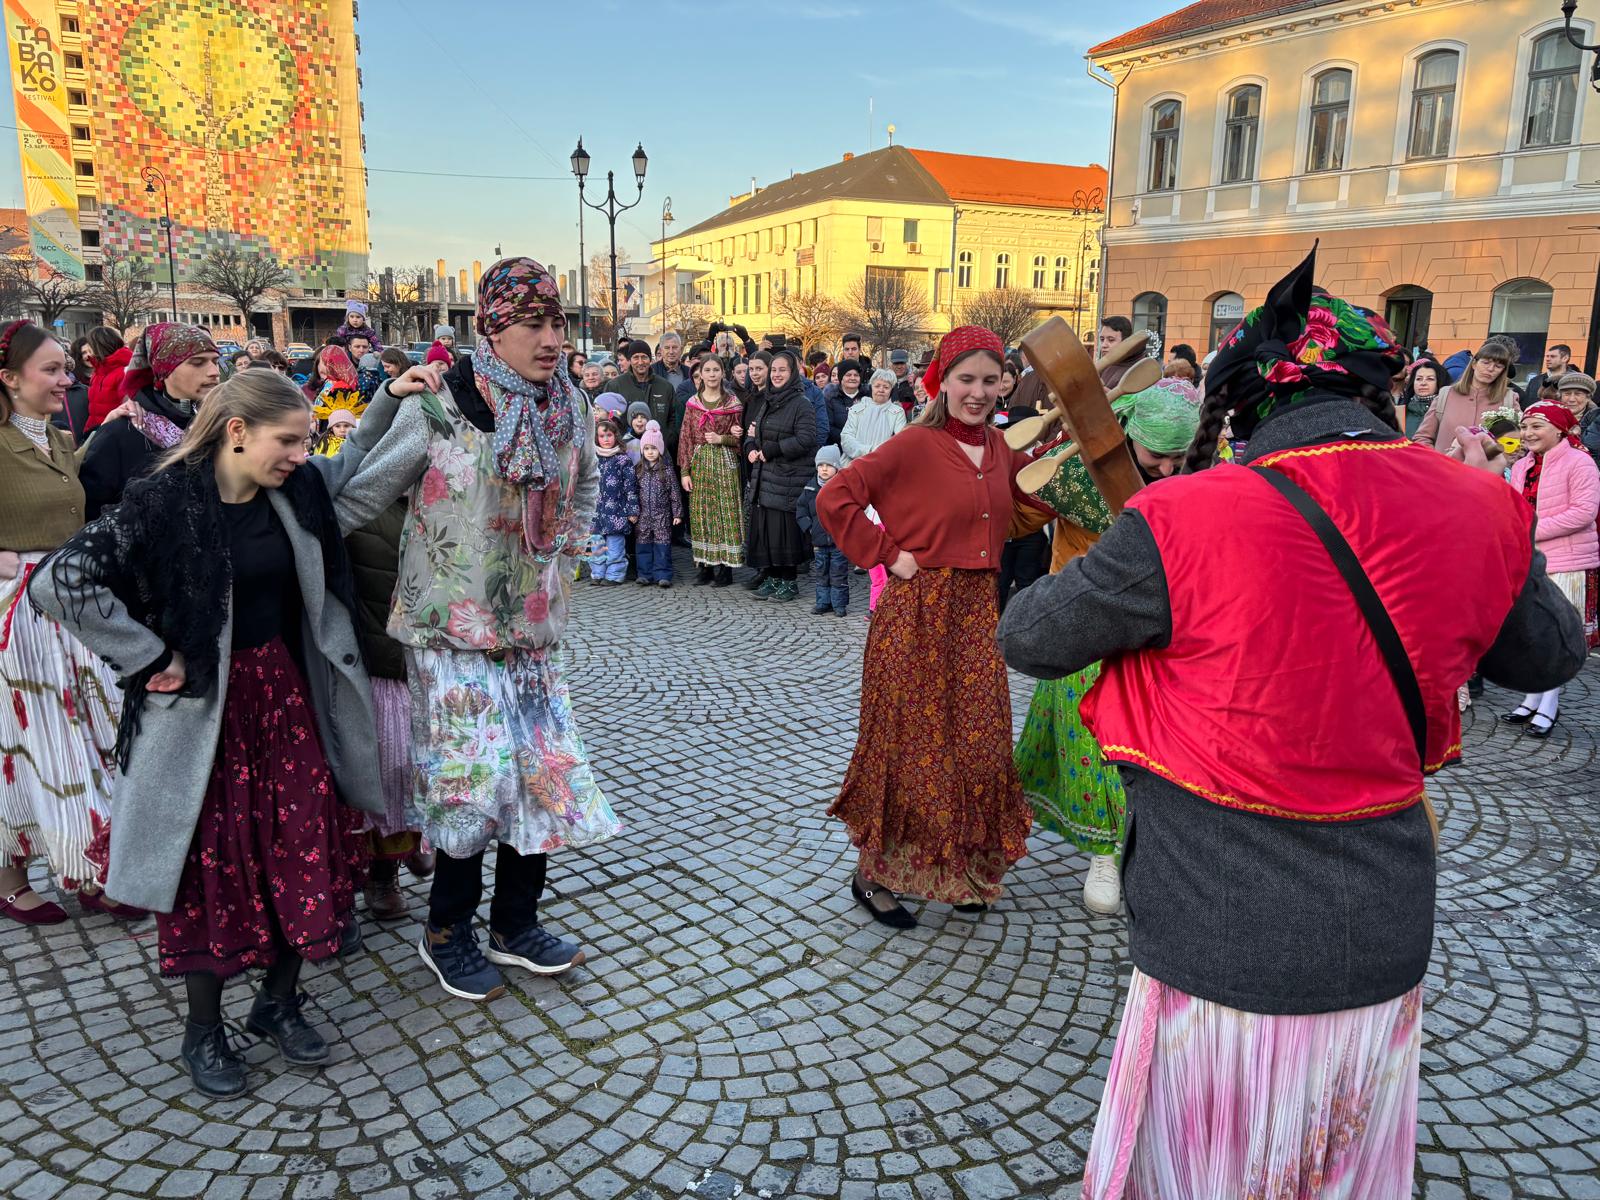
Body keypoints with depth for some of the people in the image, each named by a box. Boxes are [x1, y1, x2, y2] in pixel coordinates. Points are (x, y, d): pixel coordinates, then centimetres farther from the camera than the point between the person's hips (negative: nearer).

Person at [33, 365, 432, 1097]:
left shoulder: (297, 489, 0)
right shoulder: (167, 503, -16)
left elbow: (361, 481, 14)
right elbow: (62, 581, -19)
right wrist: (150, 658, -15)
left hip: (285, 693, 5)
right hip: (204, 708, -5)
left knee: (306, 847, 6)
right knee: (214, 863, 6)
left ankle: (279, 1003, 27)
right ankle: (204, 1030, 26)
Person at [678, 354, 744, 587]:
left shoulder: (733, 402, 2)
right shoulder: (693, 403, 8)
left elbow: (741, 438, 4)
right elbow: (685, 437, 6)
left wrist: (721, 439, -14)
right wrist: (684, 471, 0)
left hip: (725, 463, -3)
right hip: (699, 462, 3)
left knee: (725, 513, -4)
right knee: (700, 514, 3)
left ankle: (725, 569, 3)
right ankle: (705, 566, 12)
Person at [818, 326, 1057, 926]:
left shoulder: (999, 448, 8)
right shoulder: (915, 445, -11)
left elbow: (1021, 512, 24)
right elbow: (834, 498, -15)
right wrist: (886, 554, -14)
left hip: (978, 611, 6)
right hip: (917, 612, -6)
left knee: (977, 742, 12)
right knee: (908, 741, 3)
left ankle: (962, 869, 30)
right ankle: (871, 873, 20)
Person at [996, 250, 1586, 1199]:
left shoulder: (1183, 526, -22)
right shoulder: (1479, 509, -6)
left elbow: (1028, 640, -9)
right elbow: (1548, 657, 12)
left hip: (1225, 954, -4)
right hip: (1386, 947, 5)